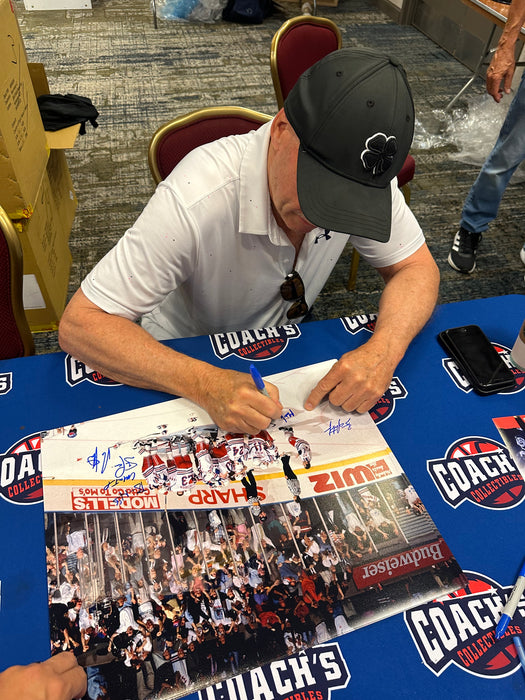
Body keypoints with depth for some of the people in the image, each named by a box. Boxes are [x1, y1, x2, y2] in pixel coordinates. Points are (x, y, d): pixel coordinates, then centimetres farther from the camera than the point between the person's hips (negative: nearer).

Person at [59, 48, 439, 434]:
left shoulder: (361, 177, -20)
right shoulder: (195, 201, -34)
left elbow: (417, 268, -10)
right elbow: (79, 324, -31)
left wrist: (384, 349, -31)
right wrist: (206, 383, -44)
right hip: (189, 363, -2)